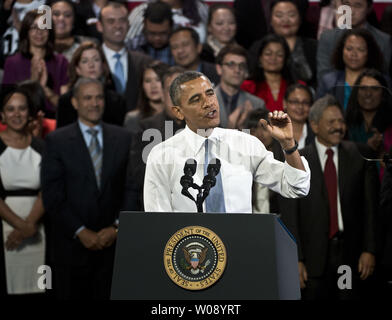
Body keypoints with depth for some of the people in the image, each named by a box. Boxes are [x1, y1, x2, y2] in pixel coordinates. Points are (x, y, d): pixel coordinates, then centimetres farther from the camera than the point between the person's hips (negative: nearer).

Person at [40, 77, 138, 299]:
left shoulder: (123, 138, 8)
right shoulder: (57, 141, 1)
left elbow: (132, 188, 6)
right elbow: (52, 195, -4)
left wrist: (117, 227, -6)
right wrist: (80, 232, -10)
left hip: (113, 240, 1)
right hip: (72, 244, -1)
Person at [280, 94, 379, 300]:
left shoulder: (358, 156, 6)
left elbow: (370, 208, 6)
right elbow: (289, 215, 1)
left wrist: (369, 251, -1)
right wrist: (296, 260, -6)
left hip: (351, 252, 1)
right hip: (315, 256, -1)